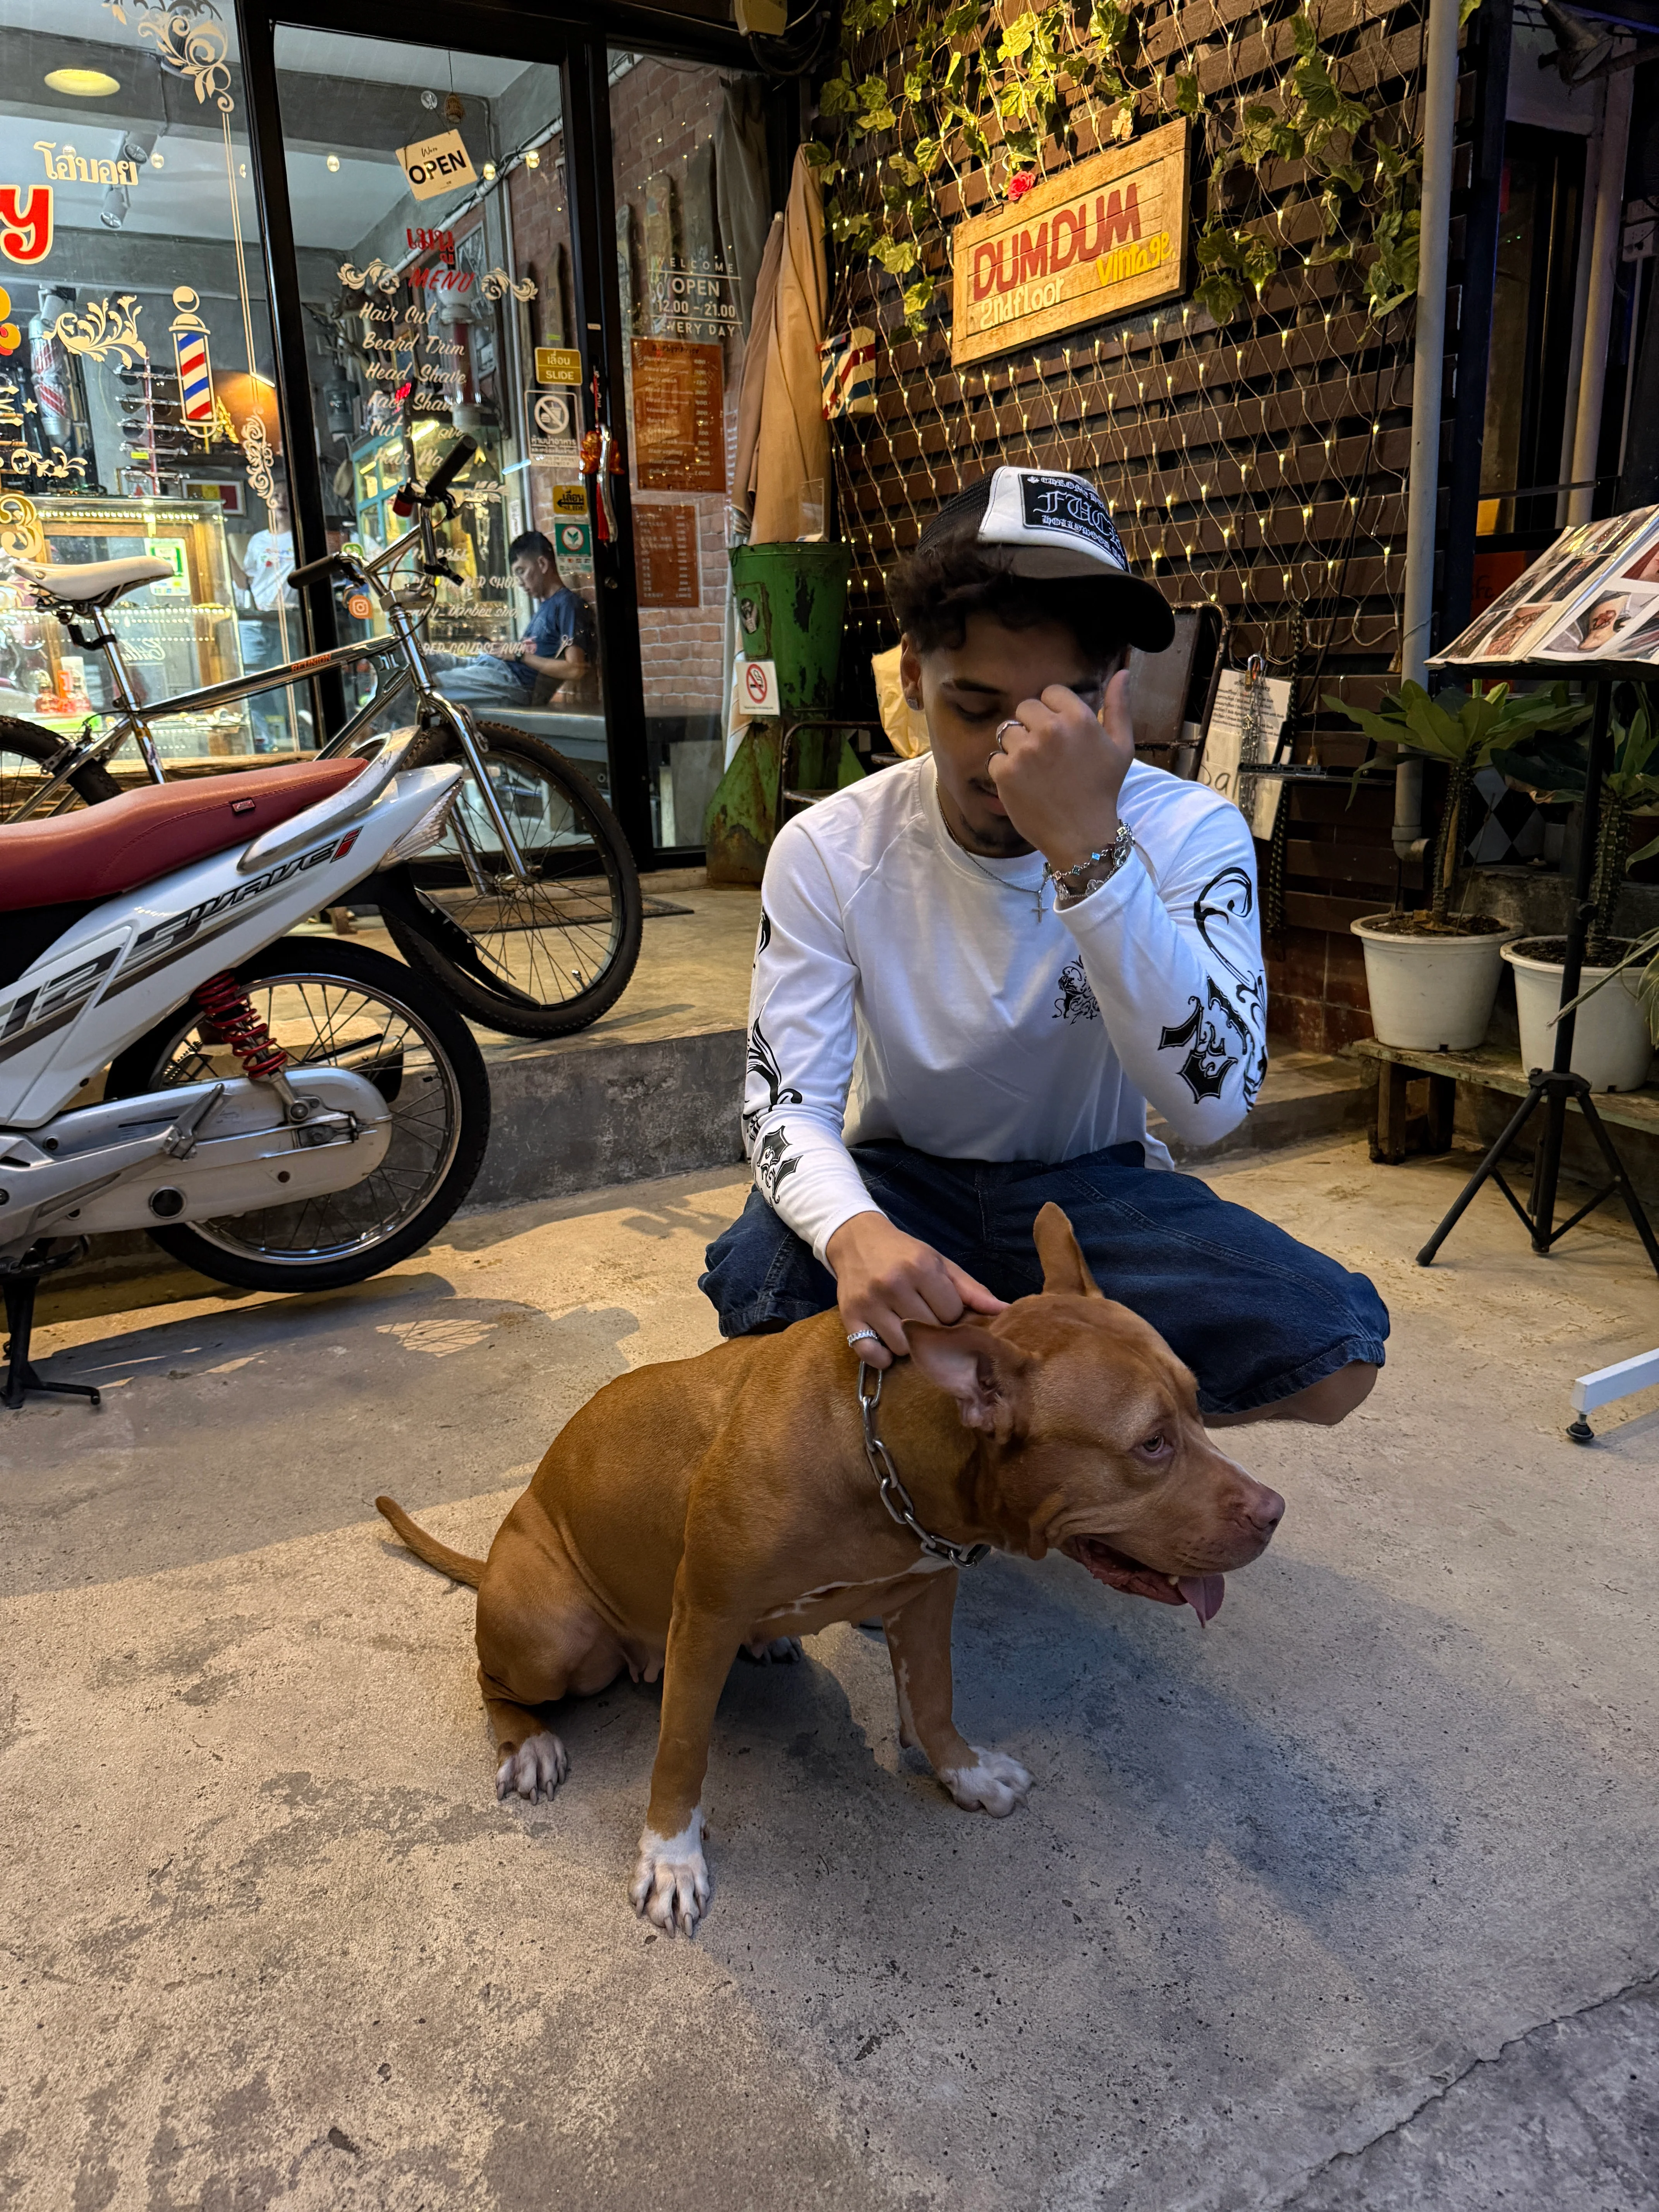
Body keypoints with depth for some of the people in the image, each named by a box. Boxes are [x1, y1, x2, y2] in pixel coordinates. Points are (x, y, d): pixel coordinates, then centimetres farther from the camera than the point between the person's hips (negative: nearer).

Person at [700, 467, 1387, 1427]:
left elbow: (1214, 1103, -30)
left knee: (1334, 1350, -24)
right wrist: (857, 1232, -41)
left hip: (1096, 1184, 1)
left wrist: (1088, 850, -42)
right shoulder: (830, 851, -13)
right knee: (760, 1284, -33)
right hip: (902, 1178, 0)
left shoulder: (1186, 832, -17)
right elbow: (787, 1103, -16)